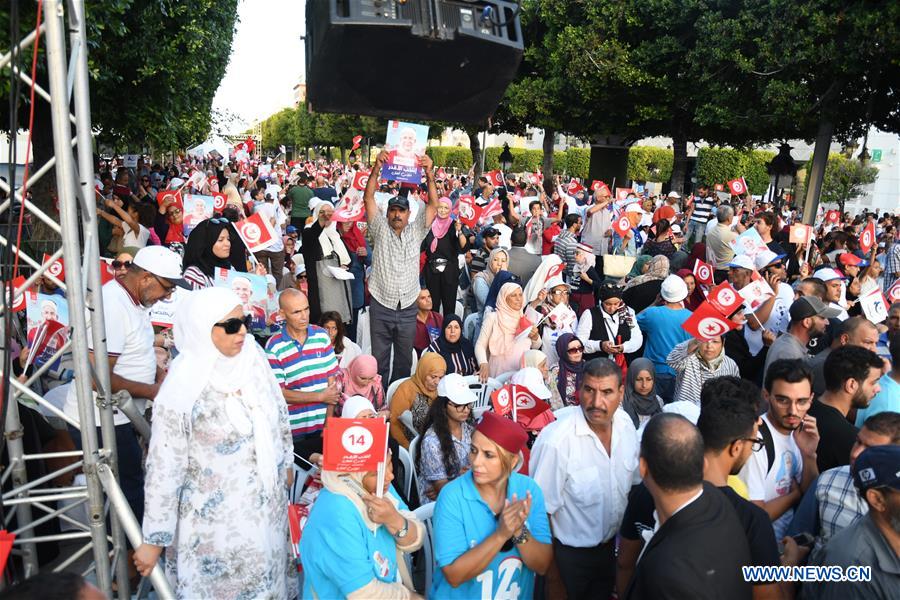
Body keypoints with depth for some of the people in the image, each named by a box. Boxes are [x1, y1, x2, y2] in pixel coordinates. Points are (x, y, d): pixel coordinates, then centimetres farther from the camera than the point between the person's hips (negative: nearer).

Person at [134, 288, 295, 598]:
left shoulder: (254, 364, -7)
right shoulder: (182, 390, -22)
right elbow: (164, 470, -17)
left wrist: (286, 463, 17)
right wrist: (154, 539, -11)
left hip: (268, 508, 6)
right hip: (217, 521, -5)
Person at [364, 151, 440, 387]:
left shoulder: (416, 231, 5)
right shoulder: (380, 229, 2)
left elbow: (433, 205, -5)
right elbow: (368, 198, -8)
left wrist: (429, 174, -19)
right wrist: (376, 168, -20)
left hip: (408, 308, 1)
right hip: (381, 307, -1)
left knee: (404, 359, 11)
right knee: (379, 358, 7)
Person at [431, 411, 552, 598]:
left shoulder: (529, 490, -11)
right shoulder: (452, 496, -18)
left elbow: (542, 566, -9)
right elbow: (453, 575, -19)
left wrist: (519, 531, -24)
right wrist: (501, 534, -27)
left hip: (519, 595, 2)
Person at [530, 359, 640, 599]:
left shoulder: (625, 424, -11)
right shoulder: (556, 440, -31)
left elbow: (632, 483, 5)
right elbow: (542, 511, -23)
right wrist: (553, 578, -15)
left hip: (613, 544, 5)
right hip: (571, 555, -5)